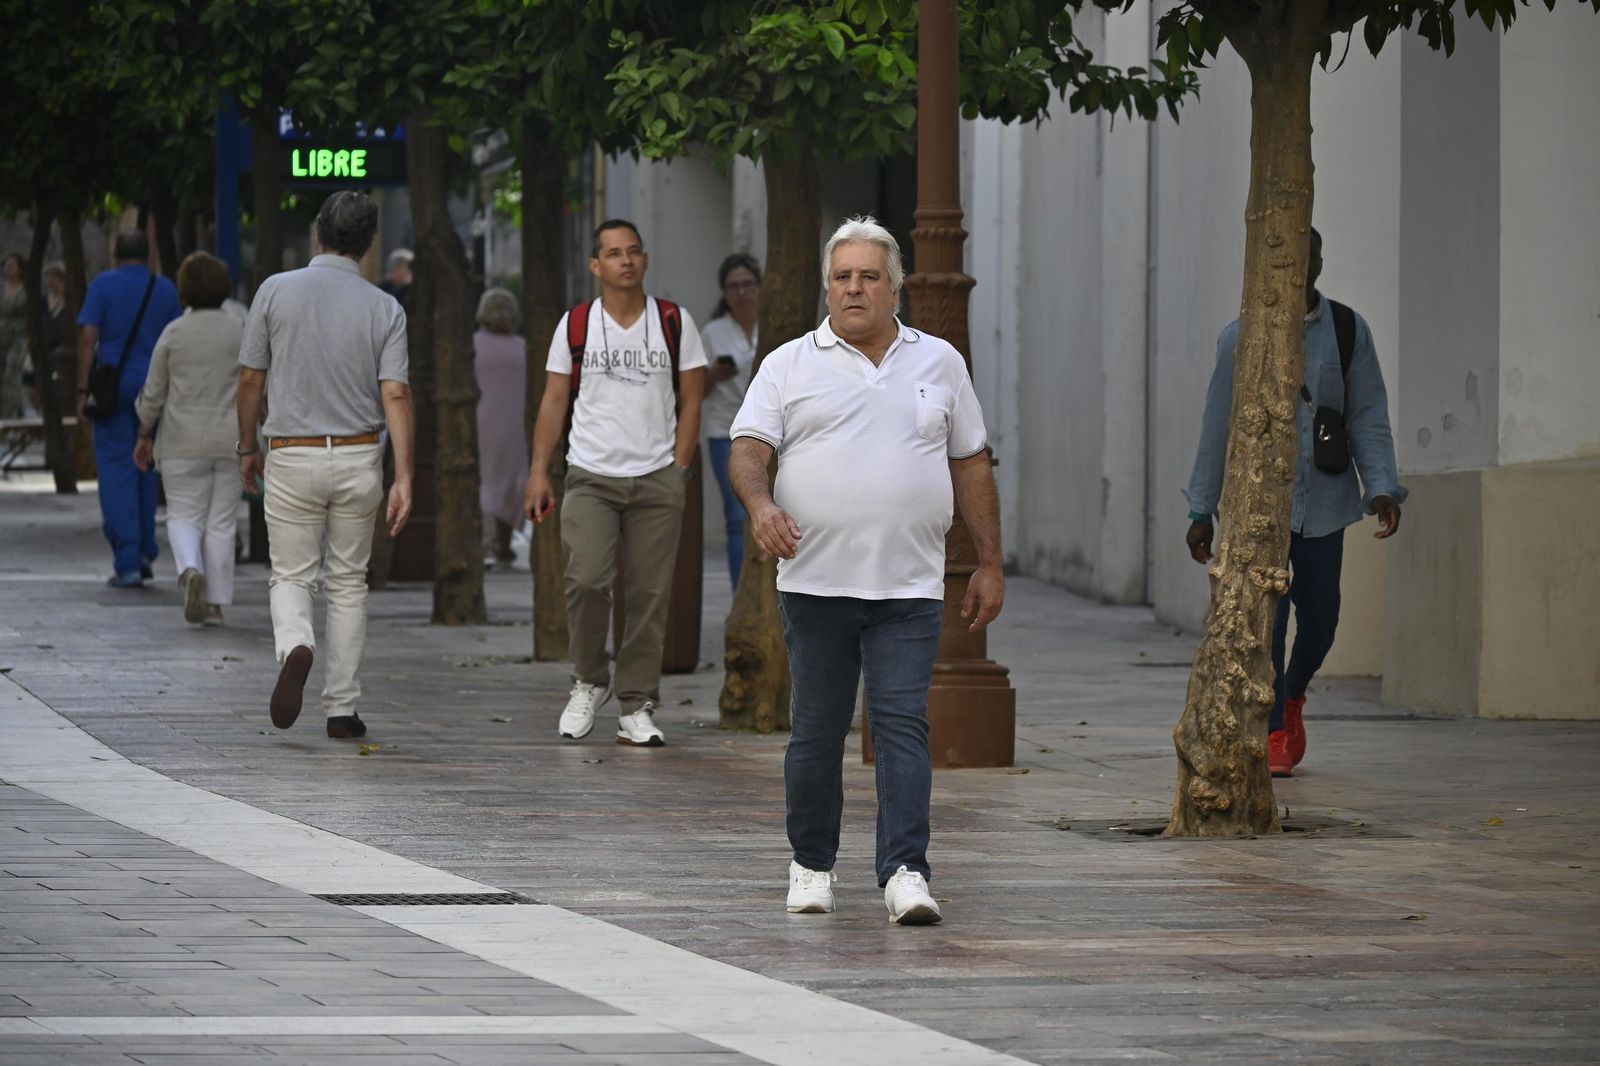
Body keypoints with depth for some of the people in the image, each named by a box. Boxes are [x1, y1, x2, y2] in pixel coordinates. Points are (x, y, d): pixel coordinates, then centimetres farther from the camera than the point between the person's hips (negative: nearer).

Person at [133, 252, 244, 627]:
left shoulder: (174, 333, -3)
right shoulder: (240, 332, -1)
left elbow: (154, 392, 2)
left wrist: (144, 435, 14)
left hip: (183, 441, -1)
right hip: (229, 440, 1)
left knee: (183, 515, 6)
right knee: (221, 521, 6)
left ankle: (190, 568, -23)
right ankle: (215, 603, 5)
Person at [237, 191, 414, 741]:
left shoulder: (277, 291, -5)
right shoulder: (385, 309, -3)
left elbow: (251, 377, -1)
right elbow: (395, 395, -10)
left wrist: (247, 448, 13)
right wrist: (403, 477, -10)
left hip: (292, 457, -1)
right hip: (358, 457, 1)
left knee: (292, 575, 8)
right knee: (348, 581, 12)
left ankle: (295, 646, -25)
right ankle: (342, 709, 11)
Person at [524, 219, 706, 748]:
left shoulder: (674, 323, 7)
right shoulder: (576, 325, 7)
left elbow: (690, 402, 9)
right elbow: (554, 401, 9)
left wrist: (678, 472, 0)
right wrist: (539, 472, 2)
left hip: (657, 480, 0)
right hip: (591, 477, 0)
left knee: (648, 594, -2)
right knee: (585, 580, -16)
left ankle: (636, 707, 6)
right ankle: (589, 680, 6)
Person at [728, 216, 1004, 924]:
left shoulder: (939, 363, 13)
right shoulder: (789, 367, 7)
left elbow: (971, 466, 16)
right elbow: (748, 447, -3)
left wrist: (989, 566, 13)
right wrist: (761, 504, -25)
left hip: (909, 588, 0)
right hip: (815, 581, 0)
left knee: (903, 725, -9)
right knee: (816, 731, 6)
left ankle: (905, 872, -13)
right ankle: (811, 865, 19)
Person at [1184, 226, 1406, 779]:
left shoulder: (1348, 331, 1)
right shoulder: (1242, 338, -2)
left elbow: (1369, 418, 1)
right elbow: (1217, 427, 2)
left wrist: (1382, 489, -13)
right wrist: (1201, 511, 2)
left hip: (1322, 503, 2)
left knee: (1318, 618, 8)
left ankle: (1292, 696, 38)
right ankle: (1273, 737, -6)